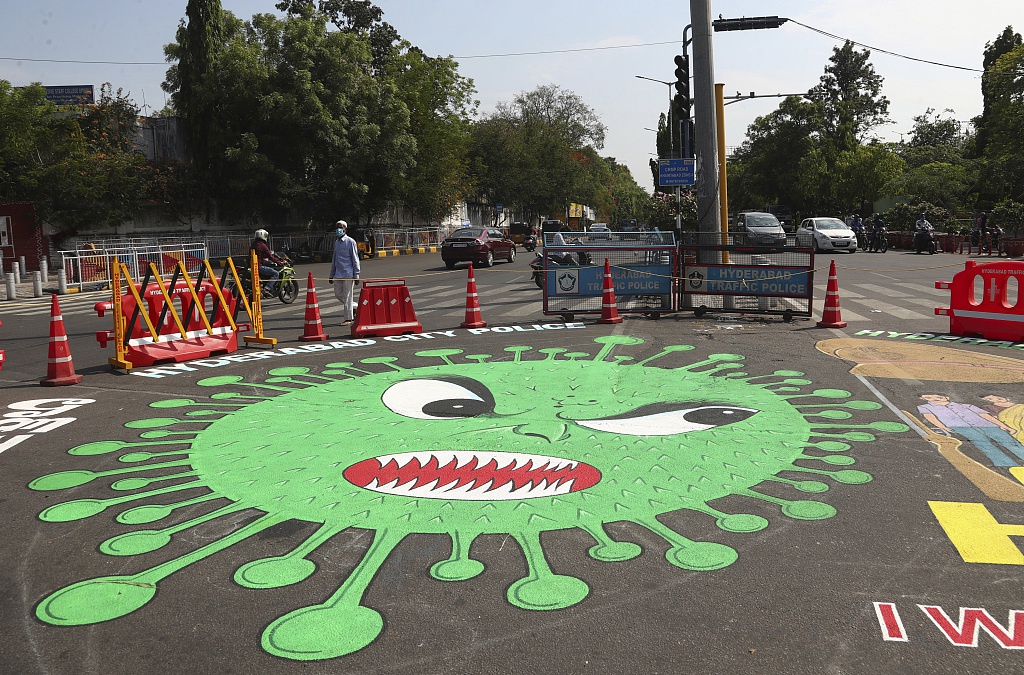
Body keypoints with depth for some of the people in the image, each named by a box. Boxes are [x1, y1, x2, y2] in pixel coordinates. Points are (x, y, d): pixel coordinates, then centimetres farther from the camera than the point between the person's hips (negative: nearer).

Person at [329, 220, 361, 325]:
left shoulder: (350, 242, -5)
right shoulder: (336, 242, 14)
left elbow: (355, 260, -6)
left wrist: (356, 276, -10)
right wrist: (331, 275, 19)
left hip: (348, 274, -7)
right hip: (338, 274, 7)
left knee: (347, 296, -4)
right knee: (338, 294, 8)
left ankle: (348, 318, 2)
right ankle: (352, 307, 29)